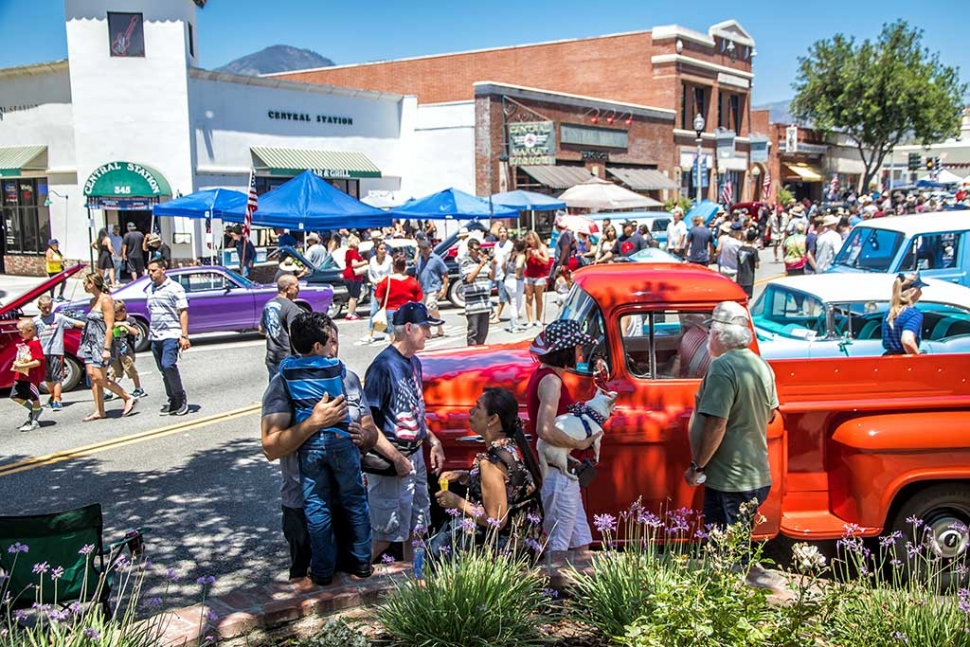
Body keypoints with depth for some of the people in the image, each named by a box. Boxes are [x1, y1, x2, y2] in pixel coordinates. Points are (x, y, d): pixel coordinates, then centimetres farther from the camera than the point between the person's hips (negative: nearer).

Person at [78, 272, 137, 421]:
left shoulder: (106, 300, -13)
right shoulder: (93, 300, 13)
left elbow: (109, 326, -18)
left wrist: (107, 349, -22)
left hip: (102, 343, -9)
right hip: (91, 342, 9)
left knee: (100, 378, -10)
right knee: (92, 376, 4)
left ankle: (129, 398, 3)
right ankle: (99, 411, 8)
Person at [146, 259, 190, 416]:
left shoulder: (174, 288, -5)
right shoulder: (150, 289, 14)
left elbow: (183, 312, -8)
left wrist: (184, 336, -15)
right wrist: (150, 333, 17)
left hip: (171, 335, -7)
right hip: (155, 337, 7)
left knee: (168, 365, -21)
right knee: (164, 370, 7)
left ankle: (181, 397, -6)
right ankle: (173, 402, 15)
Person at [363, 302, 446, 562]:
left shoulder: (414, 363, 9)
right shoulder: (383, 366, -19)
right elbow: (368, 423, -20)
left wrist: (433, 441, 9)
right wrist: (397, 458, -21)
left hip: (416, 456, 9)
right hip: (390, 462, -9)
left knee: (416, 526, 17)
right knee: (386, 533, 0)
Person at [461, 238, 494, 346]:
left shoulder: (484, 261, 14)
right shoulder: (465, 262, -3)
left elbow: (492, 277, 13)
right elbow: (469, 278, -15)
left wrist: (493, 265, -4)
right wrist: (480, 265, -18)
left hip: (485, 303, 6)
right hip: (473, 304, -6)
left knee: (483, 332, 9)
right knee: (473, 331, -5)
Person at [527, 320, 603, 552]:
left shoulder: (544, 374, 11)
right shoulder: (551, 381, -19)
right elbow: (545, 430, -30)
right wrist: (580, 444, -20)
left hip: (563, 473, 10)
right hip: (557, 474, -10)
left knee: (581, 541, 16)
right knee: (559, 546, 0)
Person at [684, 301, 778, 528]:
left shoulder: (722, 367, -19)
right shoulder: (762, 365, 7)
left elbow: (716, 425, -24)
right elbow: (770, 414, 20)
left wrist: (697, 467, -14)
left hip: (728, 484, -9)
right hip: (758, 478, 9)